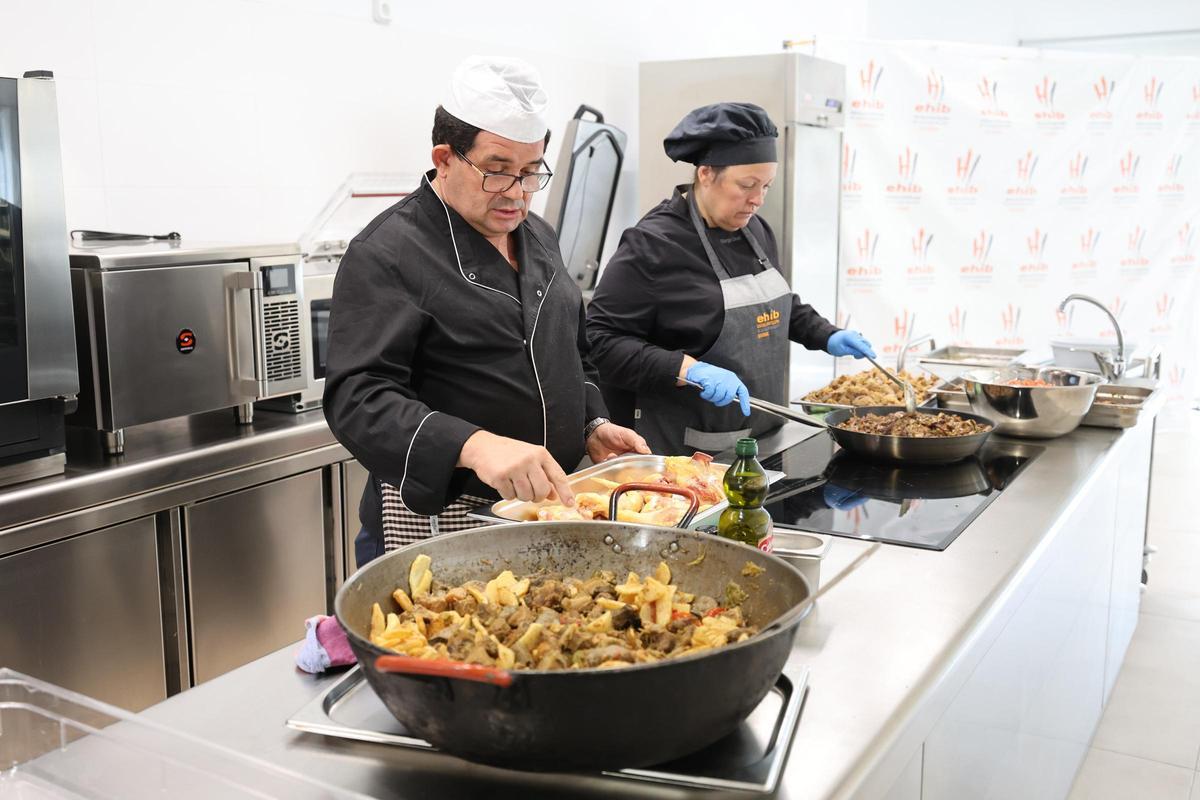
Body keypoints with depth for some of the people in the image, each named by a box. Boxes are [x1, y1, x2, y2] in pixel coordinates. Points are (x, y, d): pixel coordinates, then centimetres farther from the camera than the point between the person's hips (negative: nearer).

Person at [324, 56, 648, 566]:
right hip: (440, 524, -7)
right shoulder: (385, 254, -16)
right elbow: (358, 398, -26)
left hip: (550, 501, 8)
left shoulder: (537, 236, 10)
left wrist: (592, 426, 4)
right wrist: (475, 446, -40)